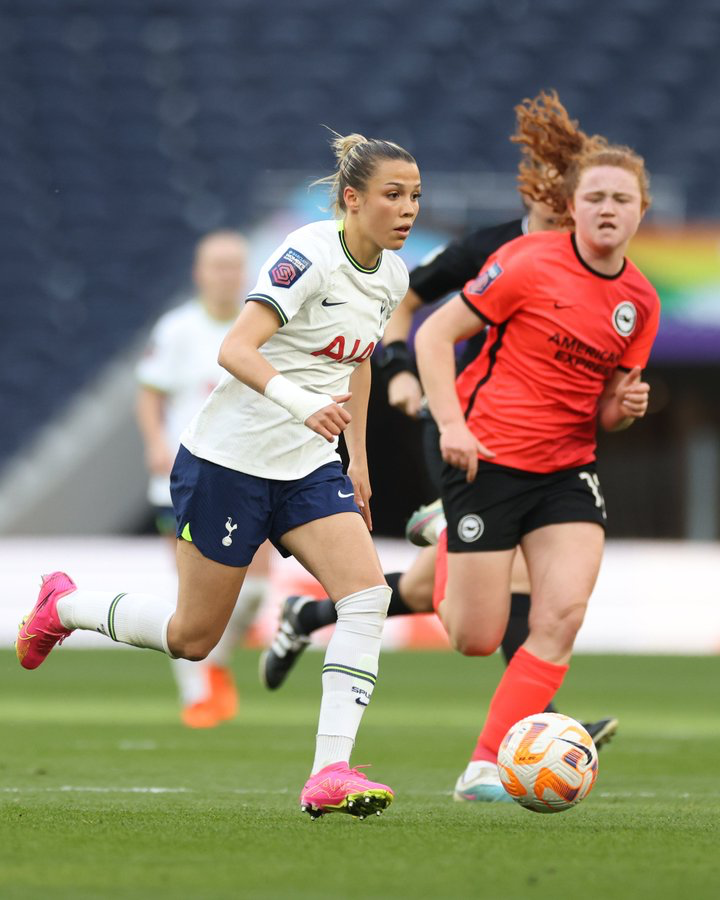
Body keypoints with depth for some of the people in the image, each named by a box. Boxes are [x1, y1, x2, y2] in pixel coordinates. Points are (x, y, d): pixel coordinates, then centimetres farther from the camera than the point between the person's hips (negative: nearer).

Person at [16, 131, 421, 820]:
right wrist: (300, 404, -44)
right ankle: (64, 606, 33)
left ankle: (330, 774, -19)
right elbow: (235, 349, -29)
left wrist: (358, 458, 21)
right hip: (228, 459, -7)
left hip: (307, 467, 7)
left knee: (368, 592, -17)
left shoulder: (390, 275, 4)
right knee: (192, 638, 5)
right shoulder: (311, 256, -20)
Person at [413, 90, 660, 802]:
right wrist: (451, 425, -17)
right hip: (487, 458, -5)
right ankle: (444, 559, 35)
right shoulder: (531, 263, -12)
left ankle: (484, 768, -9)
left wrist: (625, 406, -9)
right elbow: (435, 334, -8)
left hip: (567, 469, 5)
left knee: (563, 612, -16)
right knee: (477, 640, -2)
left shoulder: (639, 303, 5)